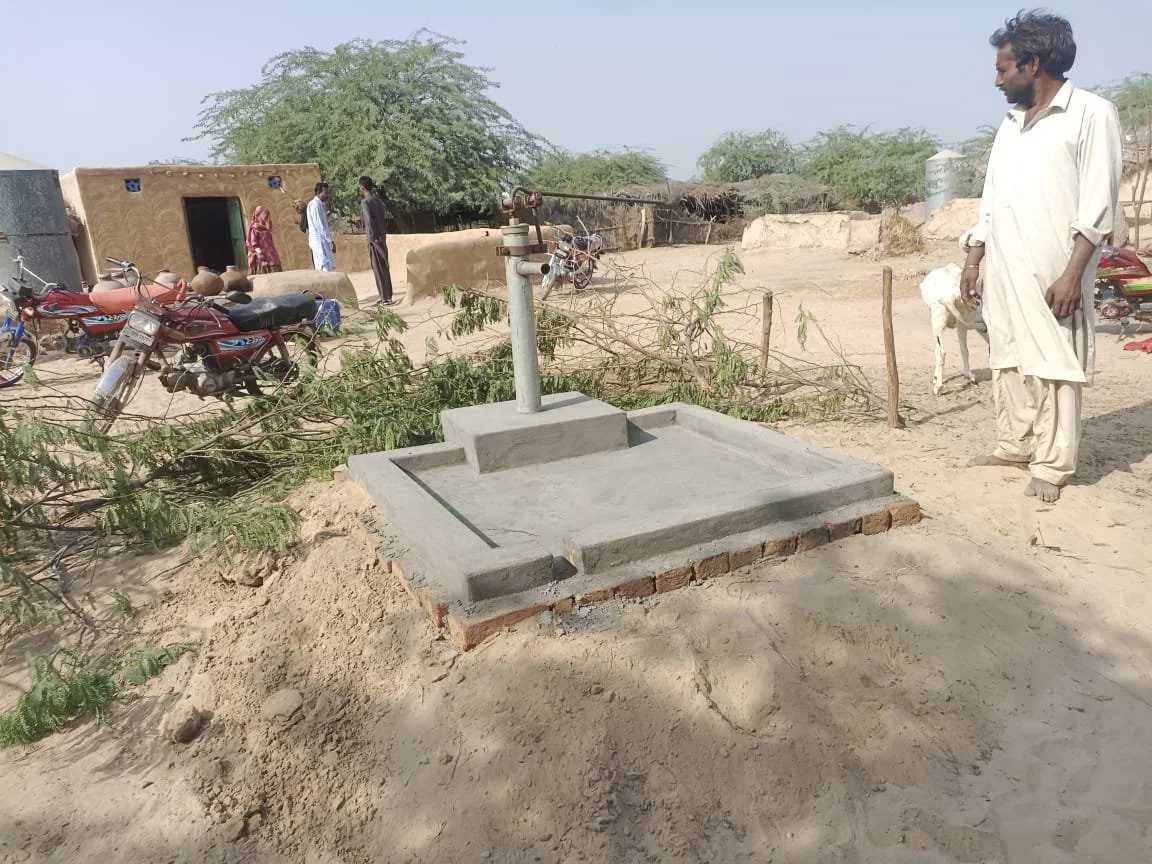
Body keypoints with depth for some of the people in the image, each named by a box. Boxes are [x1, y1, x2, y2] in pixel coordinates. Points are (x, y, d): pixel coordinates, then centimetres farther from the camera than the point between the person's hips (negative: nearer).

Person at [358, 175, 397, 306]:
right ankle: (387, 296, 18)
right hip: (382, 238, 8)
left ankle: (385, 298, -4)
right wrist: (383, 233, 17)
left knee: (379, 269, -5)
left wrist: (374, 237, -18)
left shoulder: (365, 202, -12)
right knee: (384, 267, 12)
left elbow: (369, 220, -23)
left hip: (374, 240, -8)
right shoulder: (378, 200, 13)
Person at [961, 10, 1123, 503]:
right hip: (1003, 269, 7)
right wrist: (973, 259, 12)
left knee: (1055, 365, -2)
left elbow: (1098, 207, -11)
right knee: (1007, 358, 11)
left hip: (1053, 271, -7)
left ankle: (1052, 467, 4)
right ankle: (1014, 447, 23)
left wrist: (1072, 273, -18)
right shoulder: (1011, 122, 16)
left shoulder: (1091, 114, -5)